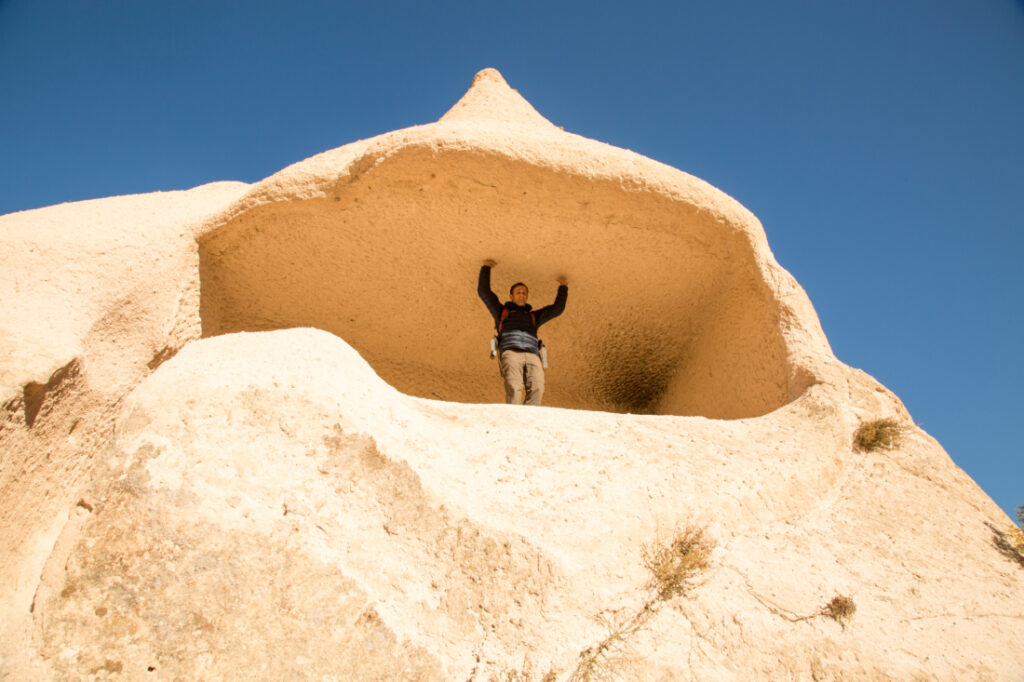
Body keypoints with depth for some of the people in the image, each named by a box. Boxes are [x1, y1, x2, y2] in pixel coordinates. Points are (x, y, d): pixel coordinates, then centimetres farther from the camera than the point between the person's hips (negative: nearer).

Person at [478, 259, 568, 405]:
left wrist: (563, 288, 41)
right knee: (514, 388, -29)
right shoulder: (502, 311, 31)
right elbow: (483, 291, 27)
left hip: (532, 355, 3)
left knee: (537, 389, -26)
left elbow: (556, 309, 40)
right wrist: (485, 268, 30)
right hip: (510, 352, -2)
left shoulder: (533, 316, 38)